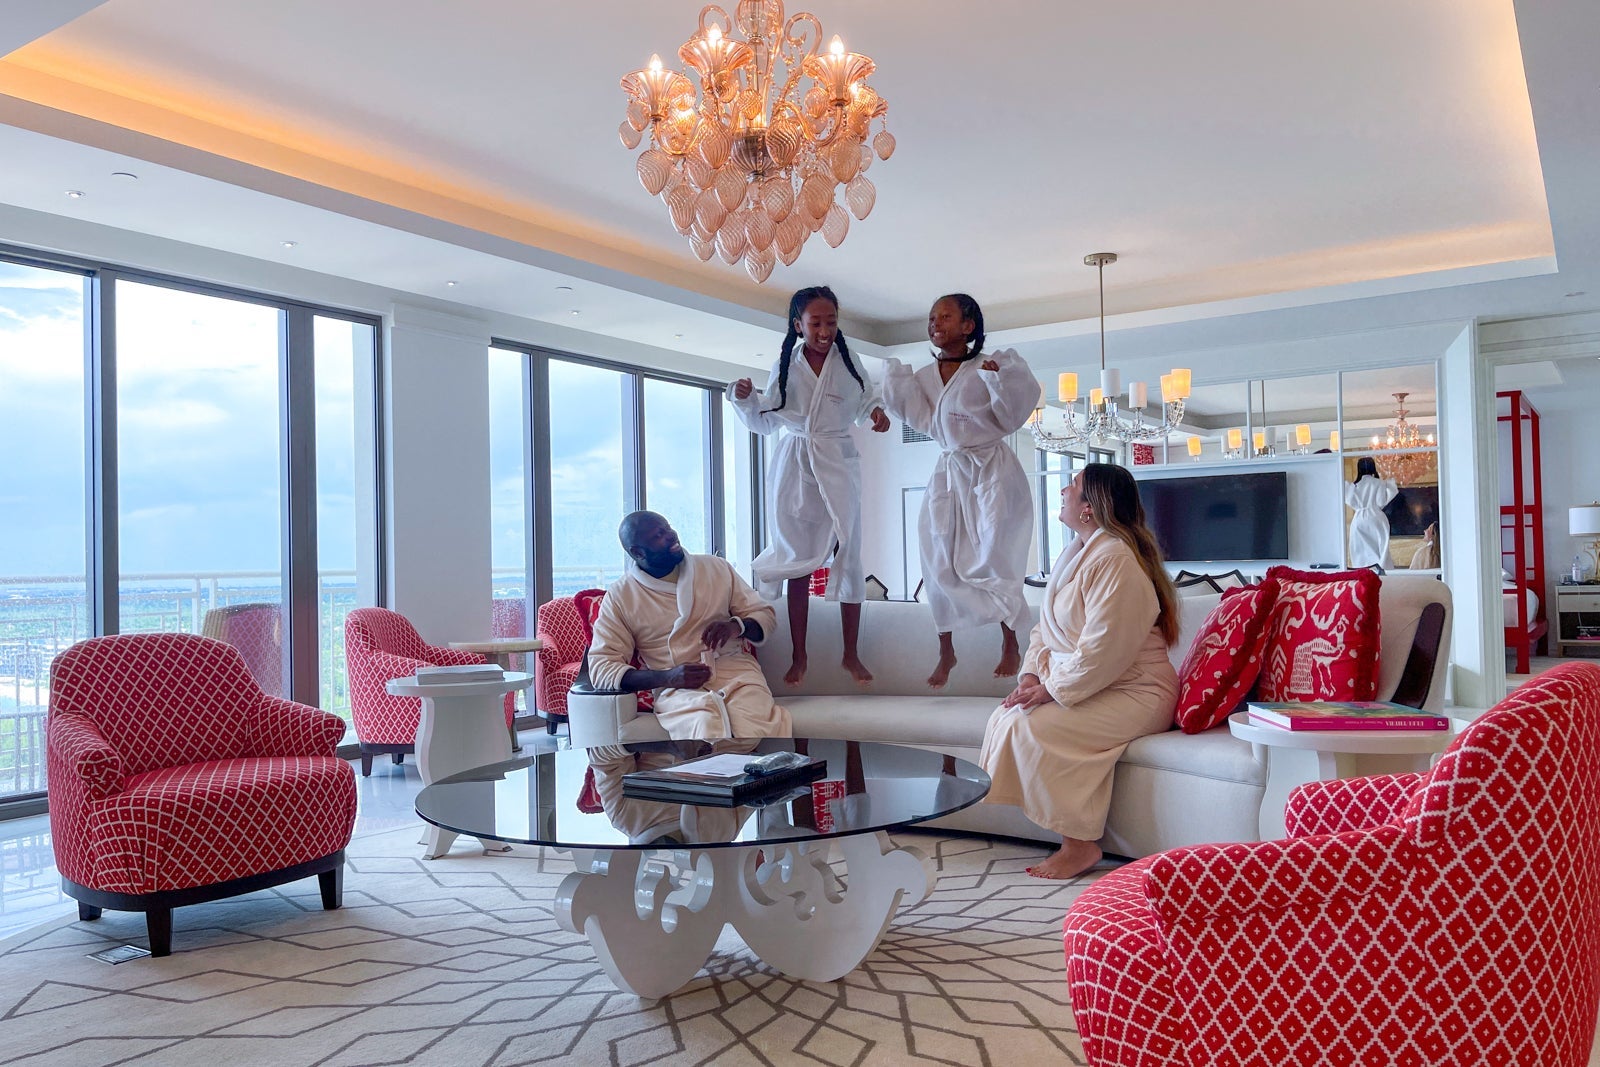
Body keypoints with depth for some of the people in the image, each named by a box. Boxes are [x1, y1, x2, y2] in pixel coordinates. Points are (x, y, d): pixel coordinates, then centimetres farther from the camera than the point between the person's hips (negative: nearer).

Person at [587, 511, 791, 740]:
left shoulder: (717, 568, 14)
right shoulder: (619, 597, 7)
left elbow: (764, 614, 19)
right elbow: (601, 667, 0)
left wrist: (736, 626, -7)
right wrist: (668, 677, -14)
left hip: (735, 669, 2)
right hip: (675, 687, -1)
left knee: (755, 728, -33)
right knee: (706, 722, -38)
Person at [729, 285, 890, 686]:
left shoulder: (848, 364, 1)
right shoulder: (784, 367, 3)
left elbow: (864, 406, 11)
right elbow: (764, 422, 7)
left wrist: (876, 413, -11)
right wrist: (745, 399, -10)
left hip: (838, 467, -1)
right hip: (793, 468, 1)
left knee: (847, 557, 0)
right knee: (797, 561, 4)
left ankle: (851, 654, 11)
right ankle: (798, 656, 12)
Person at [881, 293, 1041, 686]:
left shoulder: (992, 366, -8)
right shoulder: (925, 376, 5)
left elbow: (1012, 417, -8)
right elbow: (926, 423, -3)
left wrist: (998, 380, -24)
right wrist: (898, 380, -8)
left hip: (992, 470, -5)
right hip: (948, 472, 5)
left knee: (993, 560, 0)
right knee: (939, 562, 4)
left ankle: (1010, 645, 19)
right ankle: (946, 652, 17)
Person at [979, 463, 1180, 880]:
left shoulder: (1116, 560, -20)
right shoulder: (1076, 554, 13)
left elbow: (1103, 651, -25)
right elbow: (1045, 628, 16)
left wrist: (1051, 689, -18)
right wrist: (1032, 675, 0)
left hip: (1134, 694, -10)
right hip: (1084, 685, 10)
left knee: (1031, 728, -25)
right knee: (1005, 718, -7)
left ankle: (1080, 845, -12)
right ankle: (1074, 836, -3)